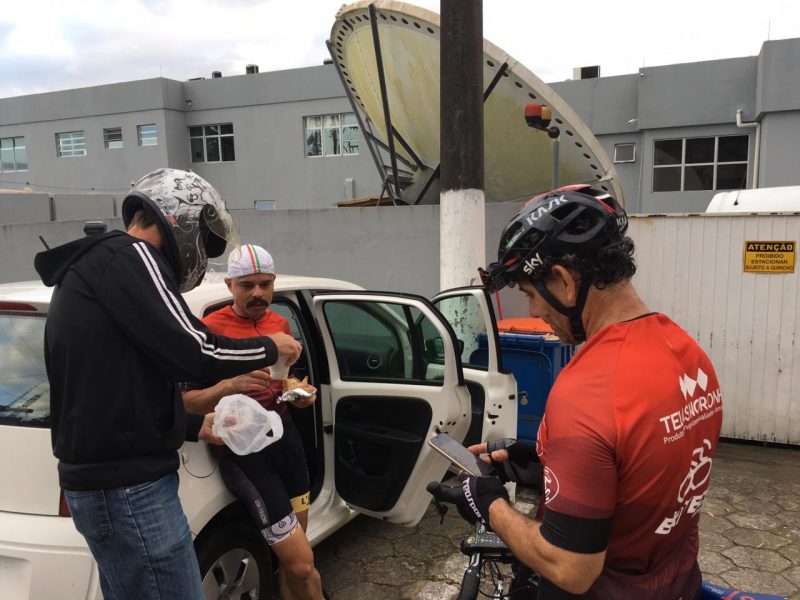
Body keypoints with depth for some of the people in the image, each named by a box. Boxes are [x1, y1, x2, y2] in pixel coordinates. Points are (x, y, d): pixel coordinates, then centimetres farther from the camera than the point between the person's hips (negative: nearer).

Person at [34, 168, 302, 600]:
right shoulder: (126, 256, -12)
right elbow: (192, 352, -21)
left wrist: (197, 427, 19)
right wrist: (270, 348, -4)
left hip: (99, 481, 10)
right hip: (129, 486, -10)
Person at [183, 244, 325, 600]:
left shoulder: (280, 323, 9)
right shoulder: (211, 329, -11)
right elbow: (186, 402, -14)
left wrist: (302, 393, 3)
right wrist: (230, 386, -31)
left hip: (286, 437, 7)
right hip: (243, 450, -6)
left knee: (291, 557, 13)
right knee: (301, 563, -8)